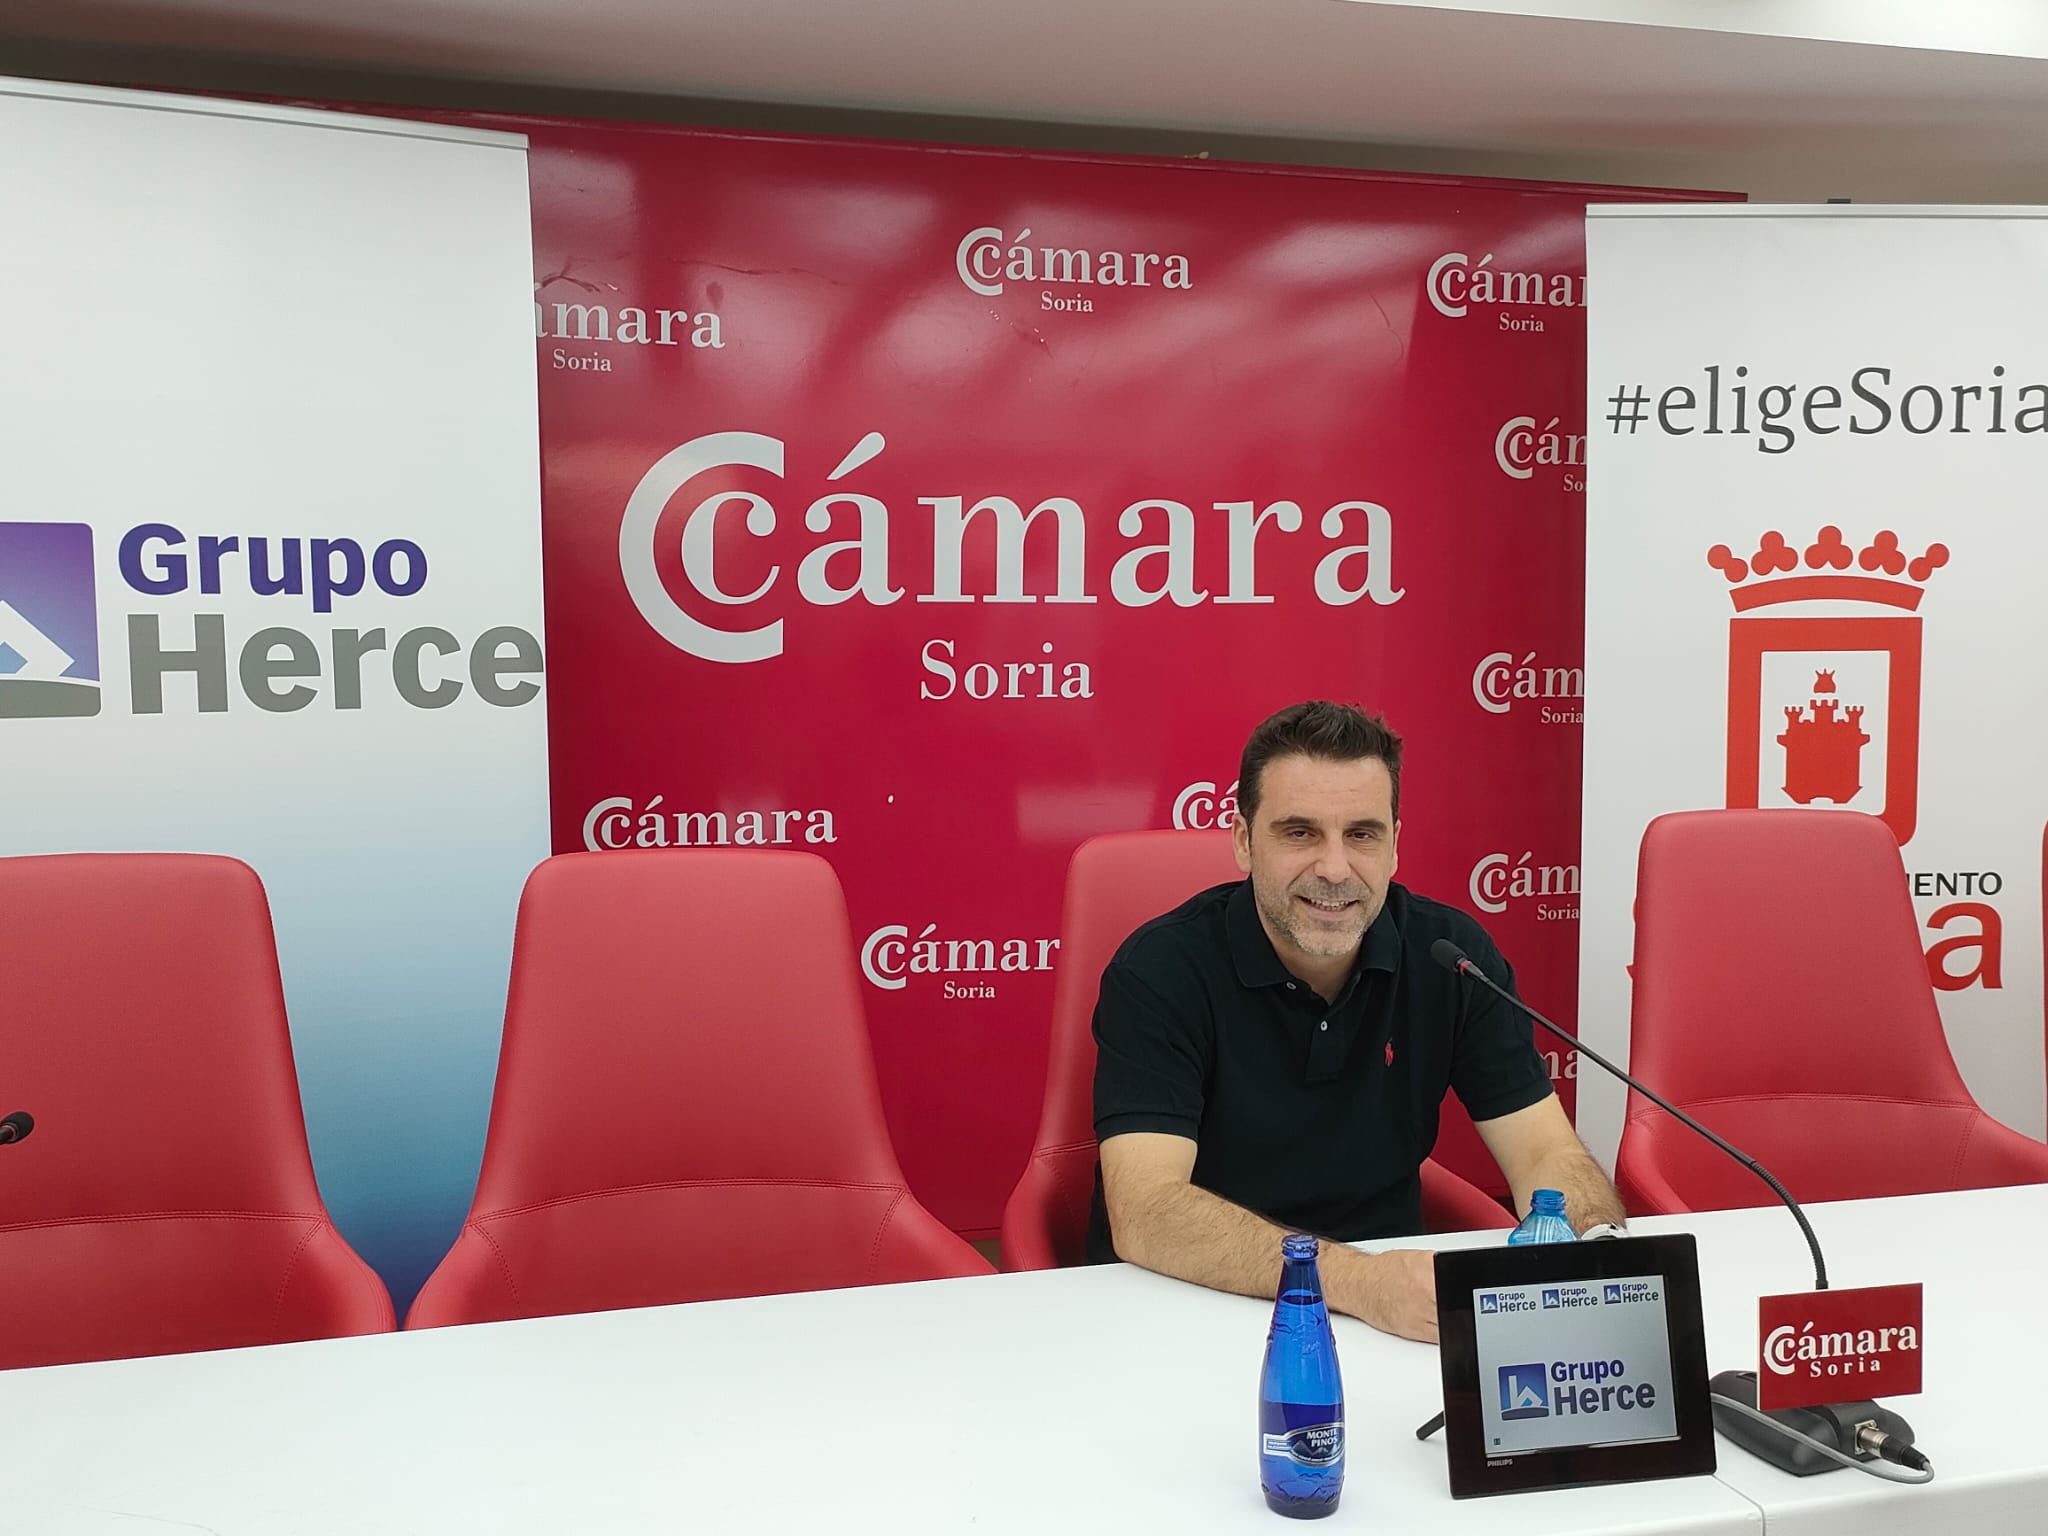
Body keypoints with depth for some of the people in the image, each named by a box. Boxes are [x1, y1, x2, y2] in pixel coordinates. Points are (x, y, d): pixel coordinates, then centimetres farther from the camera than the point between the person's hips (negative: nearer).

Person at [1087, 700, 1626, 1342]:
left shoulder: (1450, 953, -3)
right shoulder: (1160, 970, -16)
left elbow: (1547, 1154, -3)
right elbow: (1142, 1214, -26)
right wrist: (1356, 1279, -39)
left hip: (1400, 1315, 6)